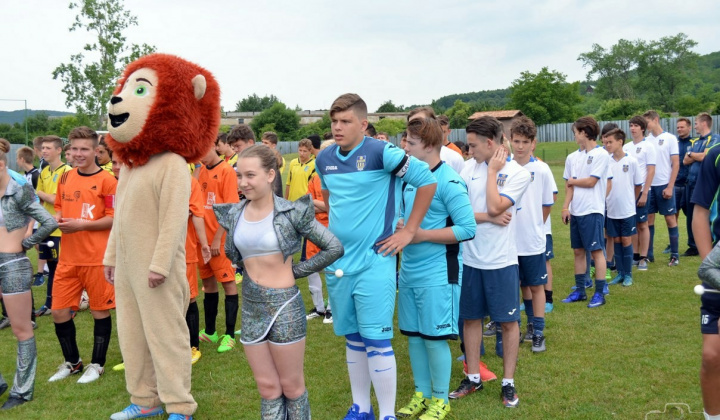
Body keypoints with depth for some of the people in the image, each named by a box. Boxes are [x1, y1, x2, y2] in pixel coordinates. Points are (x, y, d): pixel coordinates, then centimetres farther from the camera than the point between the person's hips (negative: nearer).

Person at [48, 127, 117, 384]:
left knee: (100, 311, 6)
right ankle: (72, 362, 29)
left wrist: (82, 224, -19)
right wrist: (58, 219, -1)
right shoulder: (65, 178, 9)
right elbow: (59, 206, 21)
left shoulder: (107, 180, -9)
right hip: (68, 258, 6)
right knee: (59, 312, 9)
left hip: (97, 258, -6)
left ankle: (97, 364, 22)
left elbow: (115, 218, -11)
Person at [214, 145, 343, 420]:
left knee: (291, 386, 9)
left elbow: (334, 247, -9)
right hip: (250, 307, 5)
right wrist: (251, 267, 4)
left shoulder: (291, 212, -11)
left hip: (284, 306, -5)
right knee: (267, 388, 13)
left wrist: (296, 270, -6)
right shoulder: (233, 215, 3)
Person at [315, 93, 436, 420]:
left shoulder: (380, 152, -13)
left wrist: (409, 231, -10)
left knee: (376, 341, -4)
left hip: (373, 261, -6)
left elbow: (426, 180, -13)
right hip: (337, 261, 6)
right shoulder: (324, 159, 6)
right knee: (352, 339, 15)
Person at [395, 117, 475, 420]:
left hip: (437, 274, -7)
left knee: (434, 337, 2)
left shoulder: (449, 182, -14)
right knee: (413, 335, 14)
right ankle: (422, 394, 30)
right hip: (409, 271, 7)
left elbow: (467, 229, -18)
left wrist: (422, 235, -19)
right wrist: (399, 229, 0)